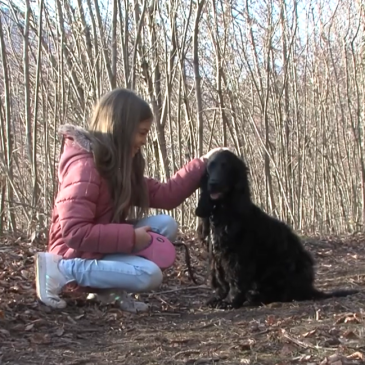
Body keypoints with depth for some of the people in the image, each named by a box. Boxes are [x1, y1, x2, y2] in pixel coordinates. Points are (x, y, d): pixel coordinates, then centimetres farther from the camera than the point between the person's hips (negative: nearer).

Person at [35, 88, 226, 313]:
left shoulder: (118, 165, 7)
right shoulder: (84, 166, -23)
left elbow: (165, 195, 5)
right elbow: (74, 232, -30)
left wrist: (203, 163, 4)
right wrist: (131, 237, -26)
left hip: (103, 246, 9)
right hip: (77, 254, -9)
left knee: (166, 225, -3)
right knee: (150, 275, -27)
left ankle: (110, 288, -5)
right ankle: (61, 270, -14)